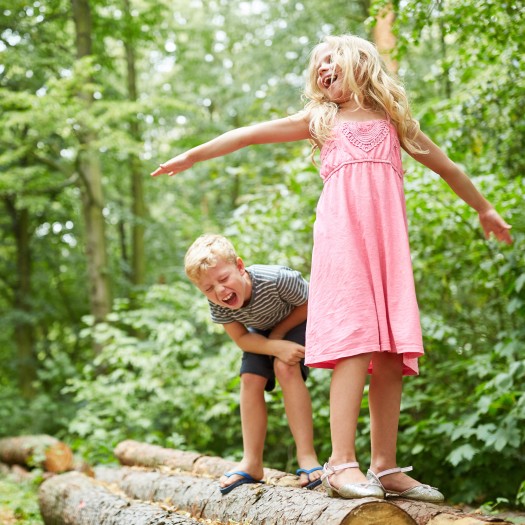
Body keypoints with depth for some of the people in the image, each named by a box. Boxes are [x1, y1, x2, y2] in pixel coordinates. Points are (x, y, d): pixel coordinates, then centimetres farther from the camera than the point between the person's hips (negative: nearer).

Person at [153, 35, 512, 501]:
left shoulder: (392, 119, 24)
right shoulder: (320, 119, 21)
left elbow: (446, 166, 32)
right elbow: (251, 134, 19)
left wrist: (484, 209, 39)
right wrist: (192, 156, 15)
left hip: (389, 242, 2)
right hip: (343, 235, -2)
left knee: (392, 355, -4)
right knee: (356, 347, -17)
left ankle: (385, 467, 0)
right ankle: (342, 465, -21)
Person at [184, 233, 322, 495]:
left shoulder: (276, 279, -41)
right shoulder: (217, 305, -28)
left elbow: (309, 304, -24)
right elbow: (241, 338, -19)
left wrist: (278, 333, -25)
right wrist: (276, 347, -36)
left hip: (296, 322, -5)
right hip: (262, 333, 5)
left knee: (286, 368, -26)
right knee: (250, 381, -9)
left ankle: (306, 456, -24)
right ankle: (252, 464, -1)